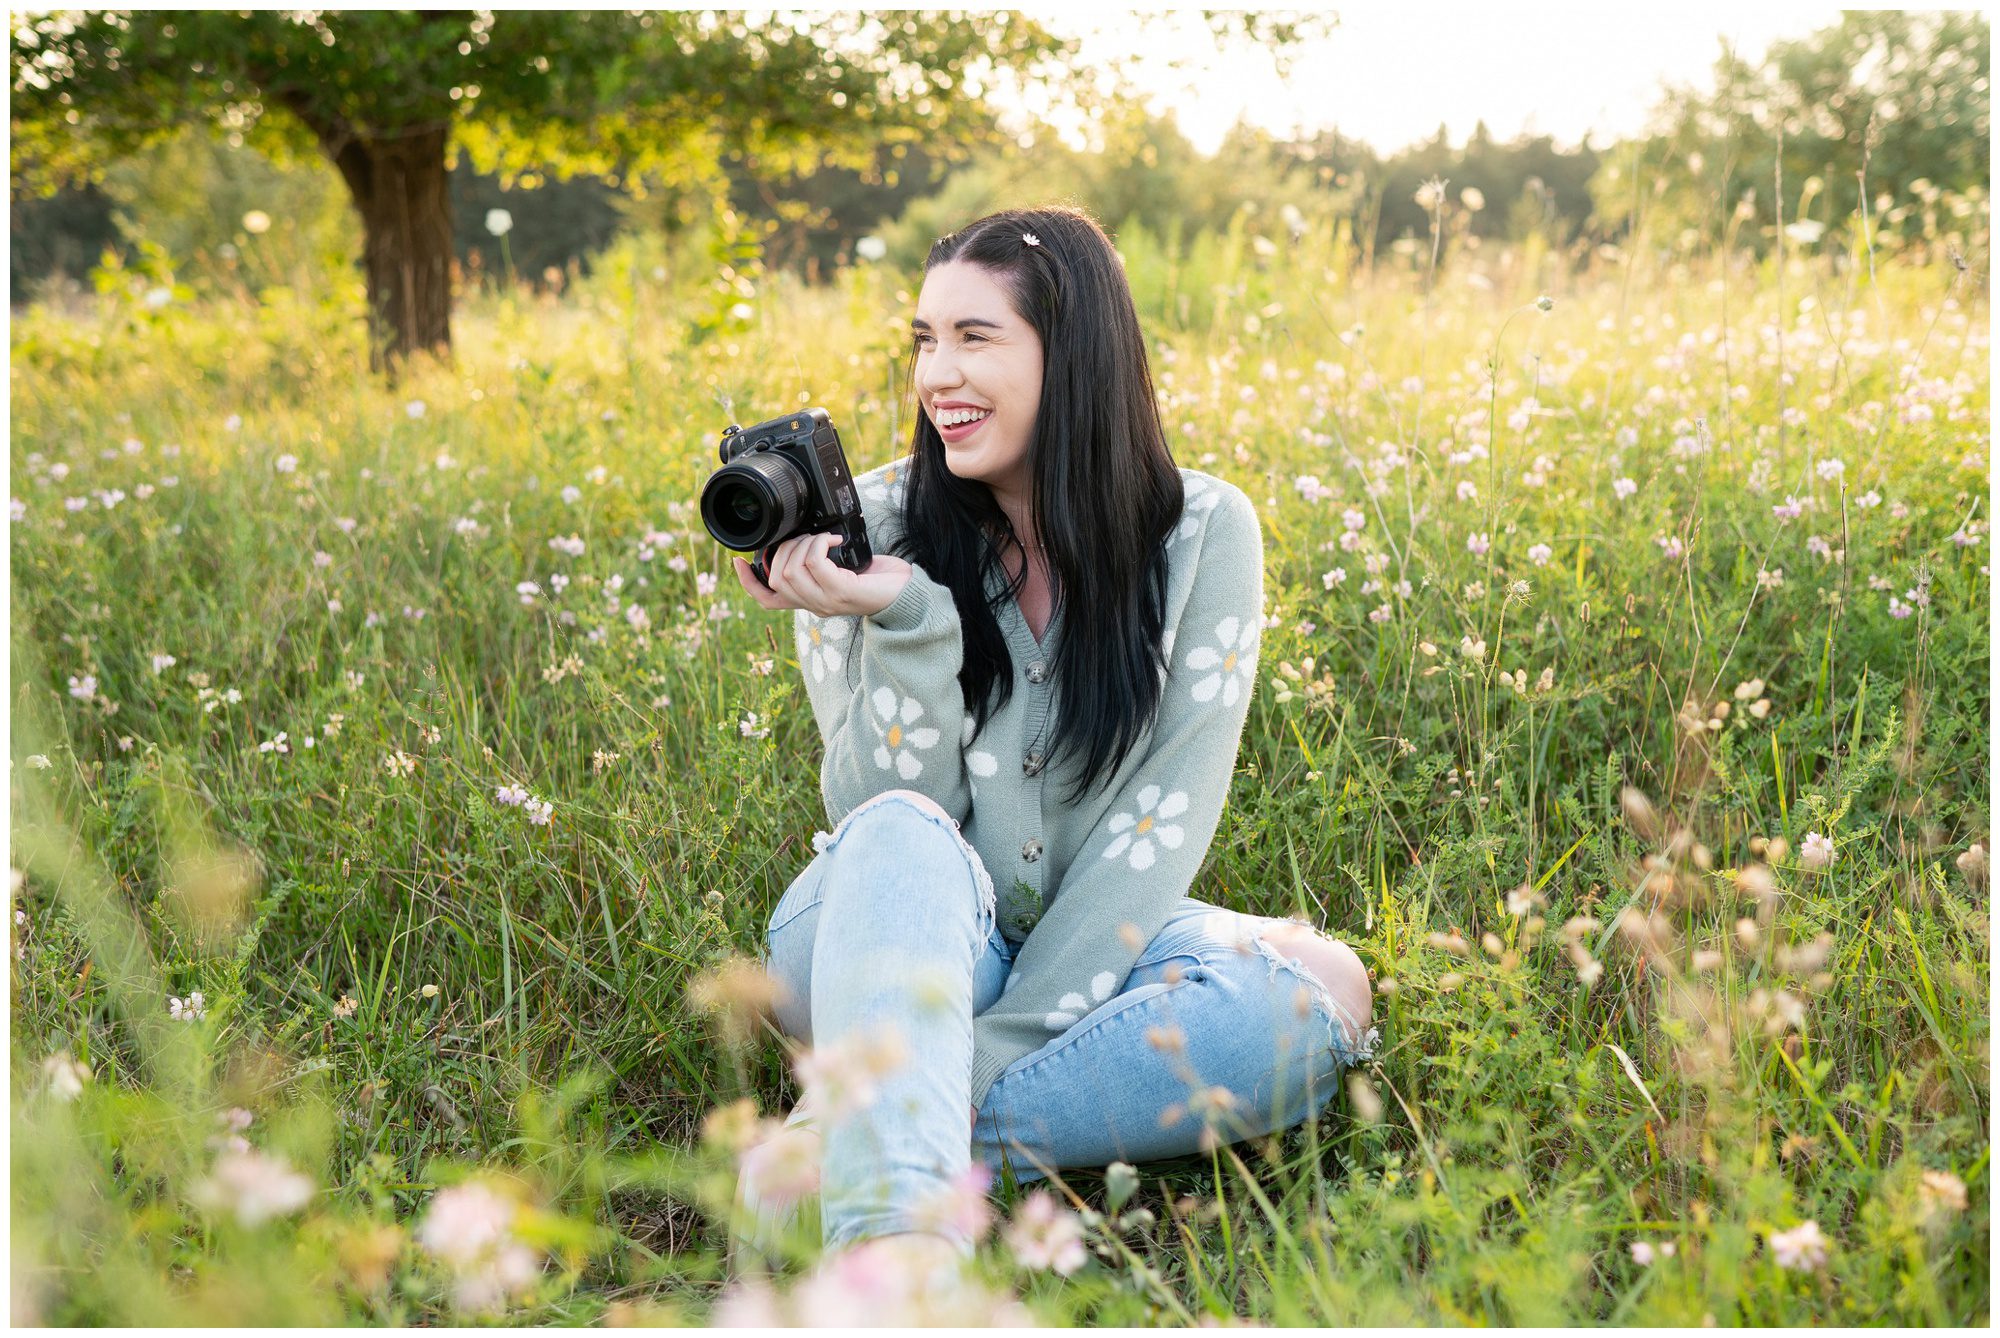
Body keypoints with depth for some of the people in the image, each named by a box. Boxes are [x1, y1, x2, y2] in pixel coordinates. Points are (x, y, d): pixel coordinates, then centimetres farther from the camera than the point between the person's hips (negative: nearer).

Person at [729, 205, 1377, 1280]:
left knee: (1323, 990, -28)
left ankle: (847, 1144, -29)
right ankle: (896, 1240, -52)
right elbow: (884, 811, -12)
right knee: (898, 836, -33)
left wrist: (1006, 1042, -23)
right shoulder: (871, 529, -6)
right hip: (891, 957, -1)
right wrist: (902, 620, -29)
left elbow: (1169, 811, -14)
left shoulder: (1201, 533, -7)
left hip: (1090, 953, 1)